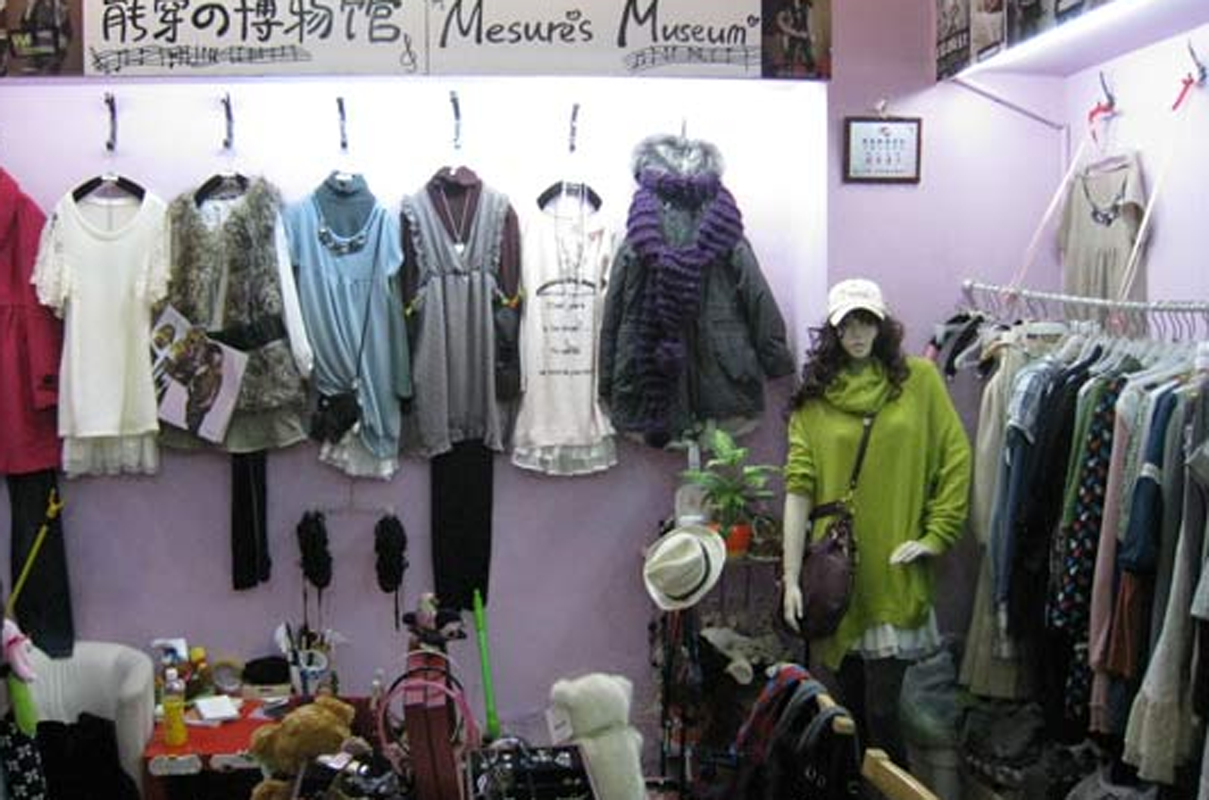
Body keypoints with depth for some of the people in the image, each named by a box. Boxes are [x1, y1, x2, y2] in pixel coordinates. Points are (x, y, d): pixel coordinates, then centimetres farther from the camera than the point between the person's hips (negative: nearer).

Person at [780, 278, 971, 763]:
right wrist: (791, 578, -9)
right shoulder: (813, 399, 3)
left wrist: (936, 535, -4)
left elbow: (955, 461, 3)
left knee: (881, 709, -3)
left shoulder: (919, 379, 2)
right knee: (848, 704, 13)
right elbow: (799, 488, -4)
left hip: (895, 574, -2)